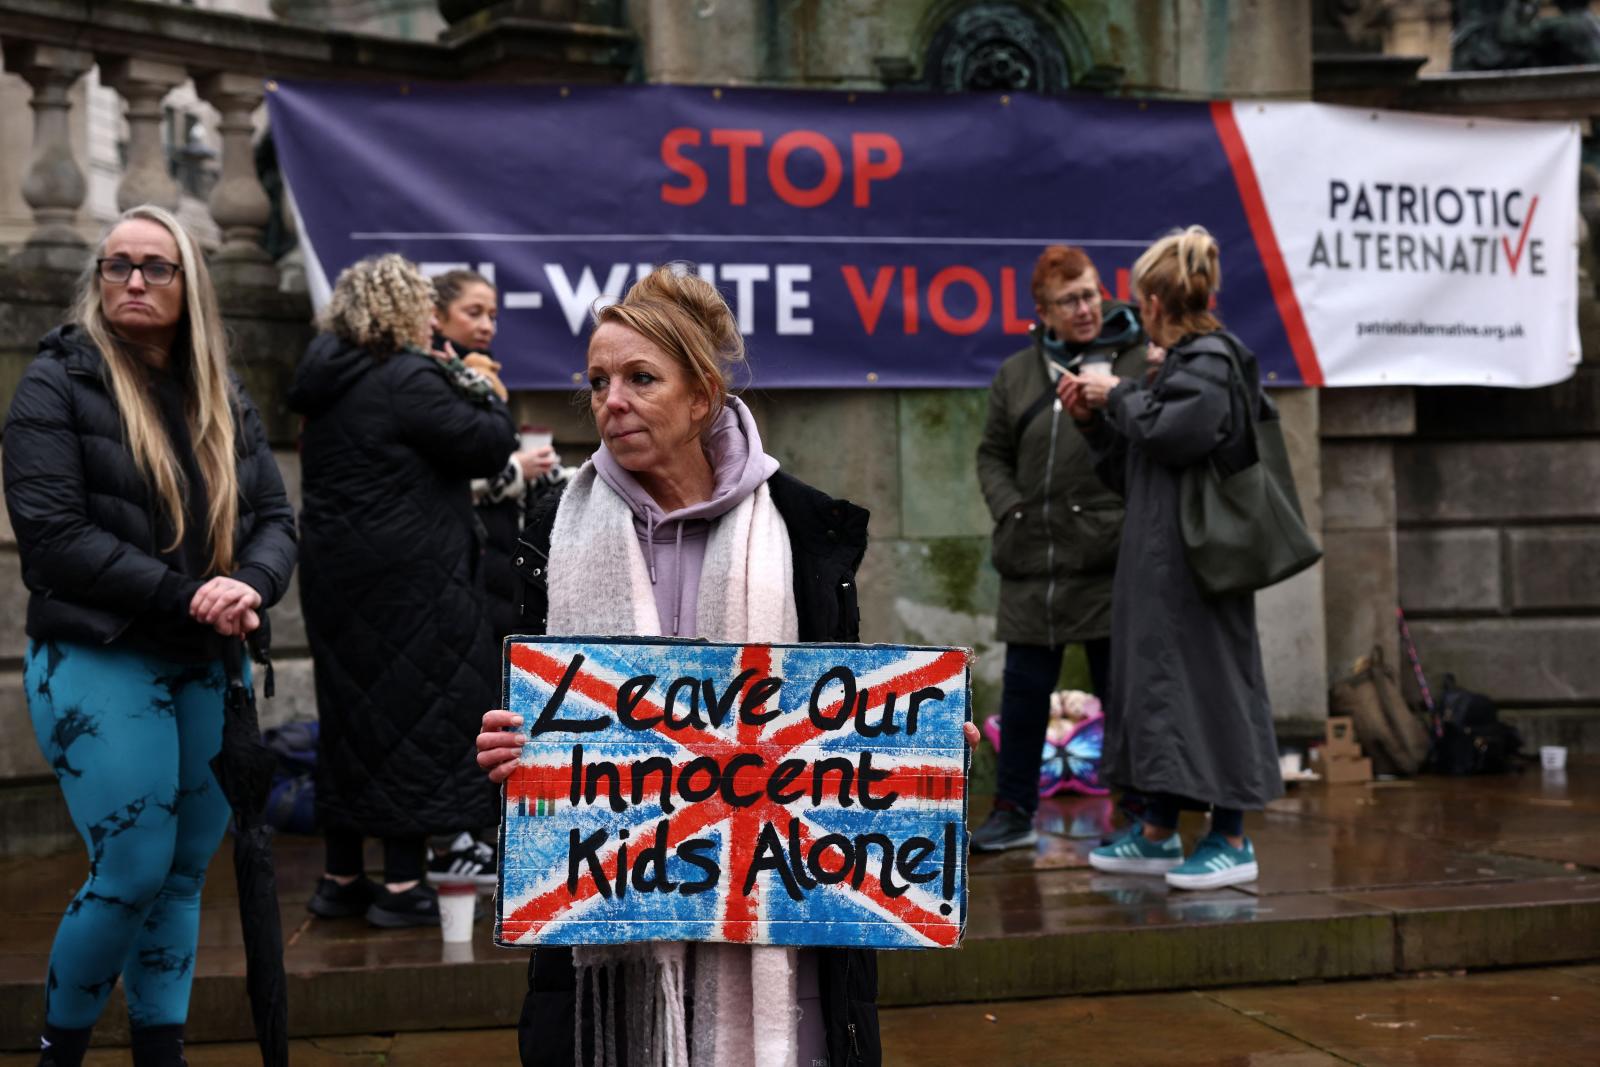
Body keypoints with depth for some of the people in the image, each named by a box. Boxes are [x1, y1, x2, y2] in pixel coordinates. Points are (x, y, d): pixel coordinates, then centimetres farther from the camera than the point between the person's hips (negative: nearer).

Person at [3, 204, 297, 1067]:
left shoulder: (223, 398, 12)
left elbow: (274, 516, 8)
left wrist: (250, 588, -15)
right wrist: (184, 595, -19)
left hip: (210, 668, 5)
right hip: (100, 664, -5)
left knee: (186, 873, 9)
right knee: (133, 872, -7)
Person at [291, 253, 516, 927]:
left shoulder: (328, 386, 11)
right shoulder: (408, 382, -15)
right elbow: (488, 447, -13)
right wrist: (482, 393, 5)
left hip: (335, 573, 8)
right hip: (407, 581, -8)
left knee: (351, 717, 14)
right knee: (418, 715, -1)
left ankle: (341, 878, 20)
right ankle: (402, 884, 1)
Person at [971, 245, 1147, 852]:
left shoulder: (1139, 362, 0)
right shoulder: (1017, 375, 13)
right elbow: (993, 454, 18)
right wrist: (1010, 509, 3)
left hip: (1109, 562, -4)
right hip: (1031, 563, 4)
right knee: (1024, 692, 9)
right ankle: (1013, 811, 20)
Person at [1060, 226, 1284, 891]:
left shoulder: (1212, 363, -11)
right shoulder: (1181, 363, 18)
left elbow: (1169, 433, -27)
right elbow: (1135, 473, 22)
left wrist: (1118, 394, -11)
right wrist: (1094, 418, 12)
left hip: (1194, 558, -10)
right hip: (1159, 559, 10)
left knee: (1203, 680, -6)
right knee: (1158, 680, 13)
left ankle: (1231, 839, 1)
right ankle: (1158, 834, 22)